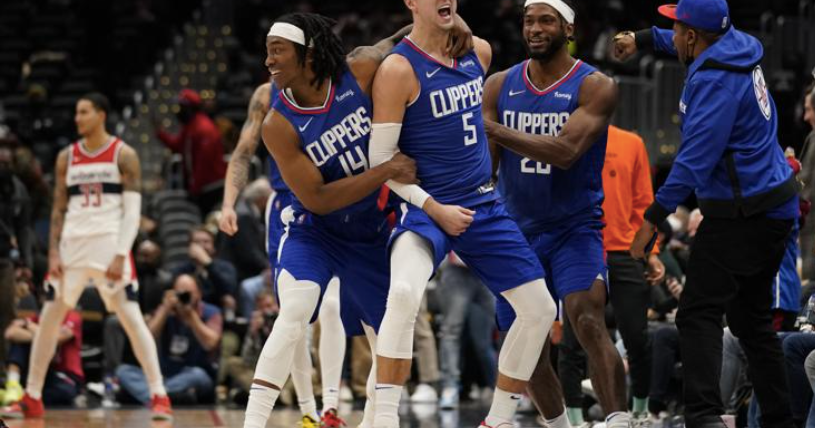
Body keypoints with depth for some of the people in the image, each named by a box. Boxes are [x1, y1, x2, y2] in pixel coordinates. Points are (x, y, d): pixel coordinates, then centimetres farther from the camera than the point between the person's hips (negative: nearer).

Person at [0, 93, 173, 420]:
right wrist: (53, 253, 1)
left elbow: (133, 210, -7)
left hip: (110, 245, -4)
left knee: (131, 318, -11)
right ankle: (32, 399, 12)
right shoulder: (67, 157, 11)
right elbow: (59, 209, 12)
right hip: (73, 245, 5)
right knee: (48, 319, 4)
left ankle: (159, 396, -8)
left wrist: (120, 255, -16)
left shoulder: (123, 155, -2)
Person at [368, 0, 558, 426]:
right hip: (427, 207, -7)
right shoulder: (398, 69, -14)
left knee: (539, 309, 8)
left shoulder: (479, 52, 5)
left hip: (484, 204, 7)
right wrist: (434, 210, -17)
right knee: (404, 293, -34)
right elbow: (381, 157, -13)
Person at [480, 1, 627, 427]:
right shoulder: (499, 86, 3)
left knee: (589, 324, -22)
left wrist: (494, 129, -27)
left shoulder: (595, 86, -10)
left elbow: (565, 152, -24)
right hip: (519, 229, 5)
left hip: (575, 228, -5)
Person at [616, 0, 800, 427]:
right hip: (774, 208, 10)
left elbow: (696, 157, -24)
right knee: (752, 318, 17)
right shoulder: (737, 46, 8)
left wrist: (654, 216, -22)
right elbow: (700, 42, 33)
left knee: (699, 314, -14)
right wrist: (643, 39, 40)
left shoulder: (714, 79, -18)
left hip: (740, 213, -10)